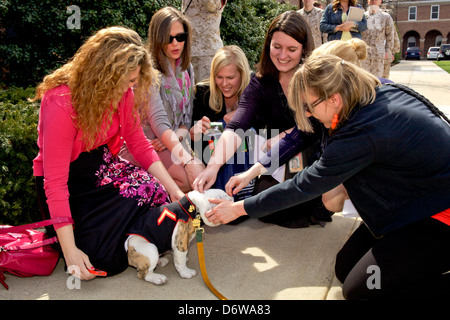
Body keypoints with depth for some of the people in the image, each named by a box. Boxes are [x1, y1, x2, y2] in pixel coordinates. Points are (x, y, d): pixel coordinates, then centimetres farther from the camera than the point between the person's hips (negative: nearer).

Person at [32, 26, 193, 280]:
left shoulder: (122, 93, -9)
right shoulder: (61, 103, -28)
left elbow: (140, 145, -1)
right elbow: (55, 182, -28)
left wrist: (175, 191, -12)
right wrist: (71, 252, -30)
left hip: (104, 166, 6)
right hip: (70, 181, -6)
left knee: (160, 195, -20)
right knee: (105, 254, -22)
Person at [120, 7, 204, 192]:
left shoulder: (186, 69, 10)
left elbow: (187, 118, 10)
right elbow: (158, 120, -24)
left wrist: (177, 136, -14)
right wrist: (188, 160, -33)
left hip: (173, 141, 7)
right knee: (194, 179, -26)